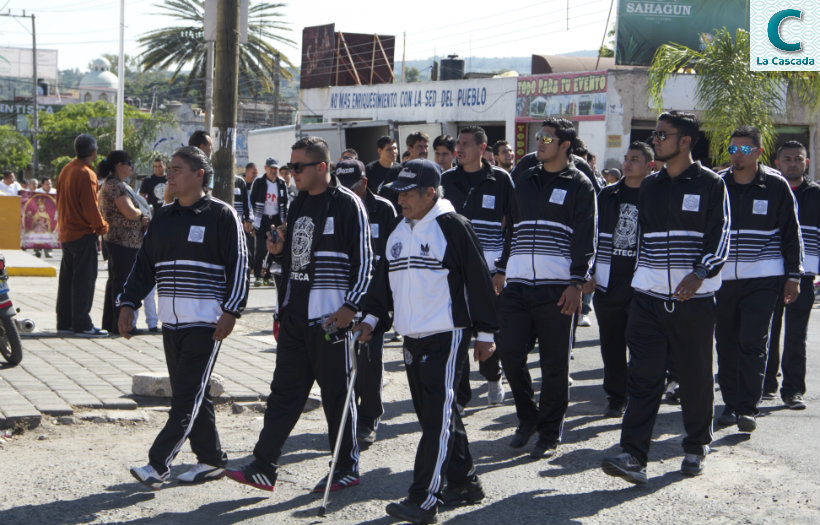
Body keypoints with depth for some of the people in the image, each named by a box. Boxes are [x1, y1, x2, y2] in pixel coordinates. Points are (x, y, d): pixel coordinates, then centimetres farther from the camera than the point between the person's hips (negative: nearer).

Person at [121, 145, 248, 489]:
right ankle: (211, 460, 20)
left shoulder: (221, 216, -4)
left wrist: (231, 311, -14)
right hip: (171, 322, 7)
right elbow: (144, 265, 18)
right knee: (191, 395, 10)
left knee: (188, 397, -9)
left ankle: (158, 464, -13)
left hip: (206, 323, -7)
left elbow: (239, 265, -7)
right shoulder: (163, 218, 14)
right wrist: (128, 303, 7)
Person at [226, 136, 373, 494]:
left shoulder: (347, 204, -9)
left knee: (336, 393, 2)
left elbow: (364, 260, -11)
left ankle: (347, 468, 14)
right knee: (284, 390, 7)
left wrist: (351, 306, -18)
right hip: (294, 314, 7)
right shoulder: (299, 204, 15)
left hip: (330, 317, -7)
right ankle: (264, 468, 8)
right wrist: (279, 249, 5)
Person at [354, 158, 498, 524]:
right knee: (433, 412, 12)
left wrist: (485, 332, -7)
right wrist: (372, 317, 9)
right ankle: (464, 484, 25)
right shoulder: (398, 233, 13)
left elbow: (478, 280, -8)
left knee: (437, 414, -11)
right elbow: (384, 280, 22)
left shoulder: (453, 227, -9)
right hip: (412, 336, 8)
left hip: (447, 335, -8)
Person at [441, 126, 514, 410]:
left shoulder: (500, 180, -1)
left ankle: (492, 377, 34)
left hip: (491, 269, -1)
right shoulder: (447, 180, 6)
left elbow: (513, 225, 2)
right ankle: (459, 393, 3)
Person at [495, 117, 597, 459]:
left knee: (554, 364, 1)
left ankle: (549, 434, 11)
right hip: (517, 286, 5)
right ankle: (528, 418, 21)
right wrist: (500, 271, 19)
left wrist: (577, 283, -13)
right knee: (510, 354, 0)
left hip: (557, 287, -5)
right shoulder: (525, 182, 18)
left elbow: (586, 238, -4)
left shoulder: (579, 185, 2)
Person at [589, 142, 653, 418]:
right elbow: (593, 234, 13)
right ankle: (616, 398, 17)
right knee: (611, 343, 7)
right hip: (608, 282, 3)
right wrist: (589, 273, 6)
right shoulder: (608, 195, 9)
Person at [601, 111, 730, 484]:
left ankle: (696, 449, 24)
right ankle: (633, 456, -10)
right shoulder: (650, 186, 14)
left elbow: (720, 235, -7)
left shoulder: (710, 185, -1)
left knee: (695, 377, 6)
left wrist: (700, 273, -21)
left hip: (694, 298, -4)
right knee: (643, 377, -5)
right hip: (649, 296, 4)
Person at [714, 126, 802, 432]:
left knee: (753, 342, -9)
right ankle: (731, 404, 17)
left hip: (763, 278, -3)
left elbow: (791, 233, 5)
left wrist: (793, 276, 2)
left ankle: (748, 408, -7)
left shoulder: (776, 186, 0)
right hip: (723, 277, 3)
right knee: (726, 343, 6)